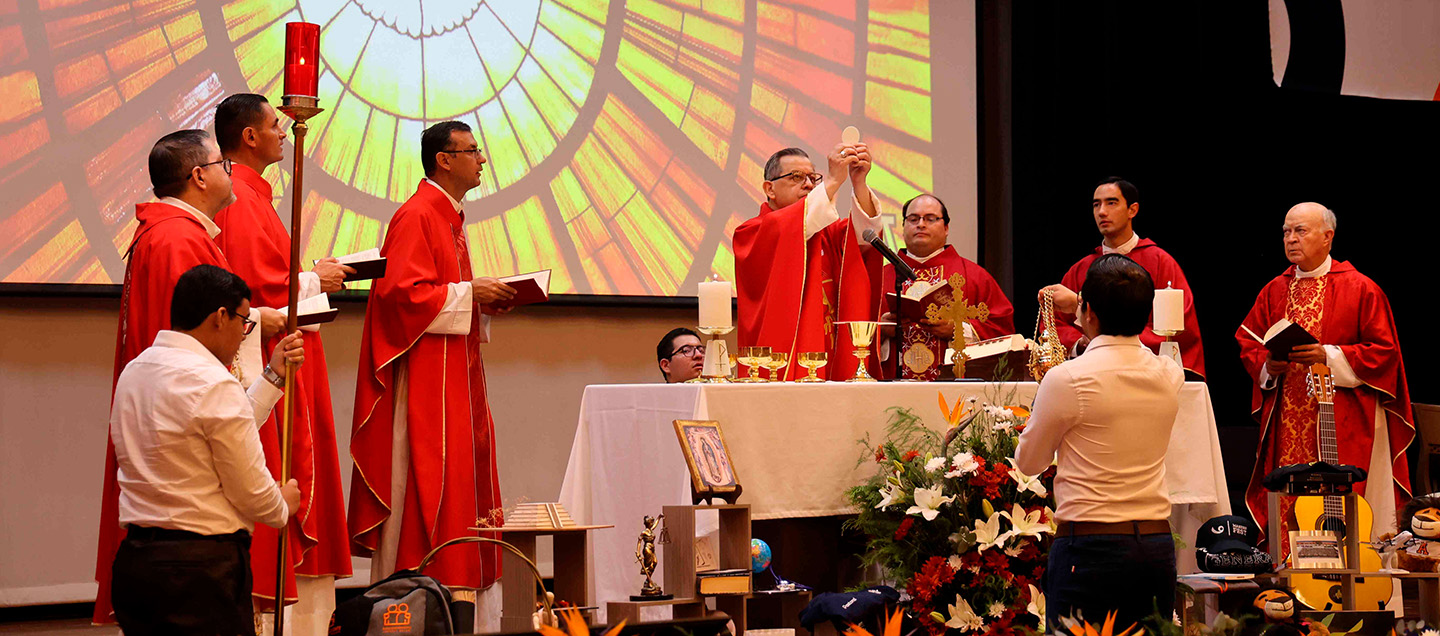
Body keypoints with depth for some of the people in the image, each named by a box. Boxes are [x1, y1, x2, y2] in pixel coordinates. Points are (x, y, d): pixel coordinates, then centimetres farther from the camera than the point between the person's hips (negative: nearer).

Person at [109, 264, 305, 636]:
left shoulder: (133, 372, 11)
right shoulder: (213, 383, -16)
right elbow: (252, 491, -12)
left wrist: (274, 376, 24)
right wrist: (283, 507, 9)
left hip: (133, 560, 9)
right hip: (202, 569, -9)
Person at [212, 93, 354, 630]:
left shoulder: (247, 194, 17)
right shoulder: (240, 201, -16)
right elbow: (259, 288, -22)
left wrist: (312, 274, 12)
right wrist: (315, 280, -9)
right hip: (265, 360, -11)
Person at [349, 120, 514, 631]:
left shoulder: (448, 217, 19)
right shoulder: (417, 216, -12)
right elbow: (402, 292, -21)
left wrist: (483, 300, 7)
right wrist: (469, 293, -18)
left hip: (457, 375, 10)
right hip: (425, 375, -10)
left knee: (465, 470, 9)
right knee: (429, 475, -10)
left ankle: (460, 587, 12)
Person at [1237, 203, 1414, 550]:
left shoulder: (1360, 289, -3)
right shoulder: (1274, 291, 12)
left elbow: (1384, 351, -6)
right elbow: (1247, 341, 15)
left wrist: (1330, 357, -17)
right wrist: (1266, 364, -6)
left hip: (1344, 424, -4)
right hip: (1287, 425, 4)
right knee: (1286, 506, 1)